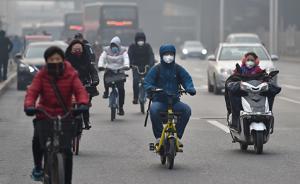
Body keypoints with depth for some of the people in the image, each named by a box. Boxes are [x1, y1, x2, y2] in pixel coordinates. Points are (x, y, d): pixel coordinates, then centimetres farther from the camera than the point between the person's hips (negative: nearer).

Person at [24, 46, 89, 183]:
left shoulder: (70, 75, -2)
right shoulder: (42, 75, 0)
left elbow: (80, 90, -15)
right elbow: (32, 91, -11)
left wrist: (83, 103, -37)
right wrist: (29, 105, -33)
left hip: (65, 116, 0)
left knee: (67, 151, -6)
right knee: (37, 139, -25)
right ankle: (38, 167, 1)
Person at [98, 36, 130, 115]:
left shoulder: (122, 51, 3)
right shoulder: (107, 50, 6)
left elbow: (126, 58, -14)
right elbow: (102, 58, -7)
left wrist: (126, 66, -35)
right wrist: (100, 66, -27)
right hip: (109, 70, 1)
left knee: (121, 88, -10)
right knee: (106, 75, -35)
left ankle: (121, 107, 0)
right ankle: (106, 90, -7)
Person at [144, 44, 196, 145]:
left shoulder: (178, 69, 7)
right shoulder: (156, 69, 2)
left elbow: (187, 79, 3)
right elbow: (147, 82, -2)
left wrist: (190, 88, -20)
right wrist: (150, 88, -25)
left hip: (175, 101, 2)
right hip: (159, 100, -2)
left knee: (187, 110, -26)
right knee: (153, 109, -36)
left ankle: (177, 135, -10)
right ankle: (158, 136, -18)